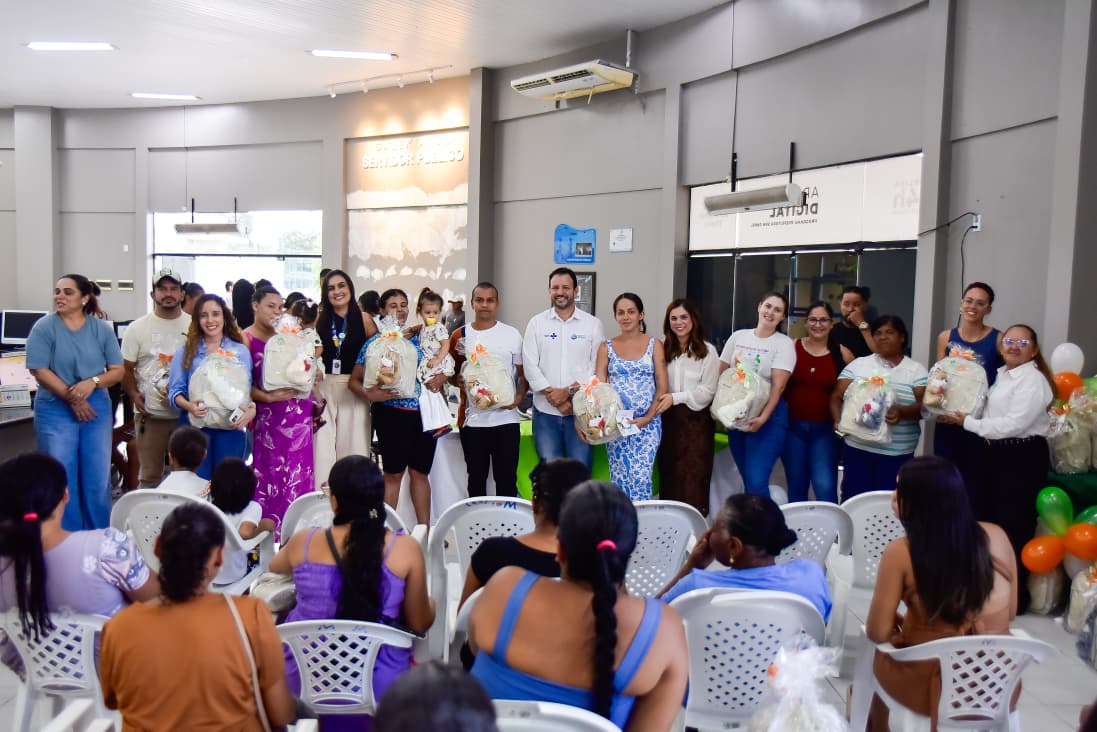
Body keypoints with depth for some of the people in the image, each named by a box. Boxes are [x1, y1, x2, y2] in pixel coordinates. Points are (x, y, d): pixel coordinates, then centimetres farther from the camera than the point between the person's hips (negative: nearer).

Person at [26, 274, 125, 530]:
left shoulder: (102, 329, 3)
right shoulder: (44, 327, -4)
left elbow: (117, 371, 2)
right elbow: (40, 371, -9)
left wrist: (92, 382, -16)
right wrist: (72, 397, -13)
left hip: (97, 409, 2)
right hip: (56, 411, -2)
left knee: (98, 480, 6)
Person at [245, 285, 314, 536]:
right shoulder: (247, 339, -1)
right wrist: (268, 397, -19)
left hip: (299, 410, 4)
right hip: (269, 414, -4)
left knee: (298, 475, 4)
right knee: (270, 475, 0)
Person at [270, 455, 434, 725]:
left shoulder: (303, 542, -11)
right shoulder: (406, 549, -17)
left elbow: (275, 566, 15)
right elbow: (420, 624, -7)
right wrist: (429, 604, 17)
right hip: (379, 685, -1)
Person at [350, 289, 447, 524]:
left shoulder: (418, 337, 9)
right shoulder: (375, 343, 0)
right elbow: (354, 380, 0)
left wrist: (440, 378, -5)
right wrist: (369, 394, -19)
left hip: (423, 412, 3)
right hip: (392, 413, -3)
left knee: (420, 471, 10)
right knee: (394, 472, 3)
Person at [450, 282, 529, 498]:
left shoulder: (512, 335, 3)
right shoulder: (459, 336, 6)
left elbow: (524, 373, 5)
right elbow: (450, 373, 13)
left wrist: (518, 397, -12)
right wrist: (457, 380, -10)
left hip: (505, 418, -1)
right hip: (472, 419, 1)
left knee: (507, 478, 3)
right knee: (476, 478, 11)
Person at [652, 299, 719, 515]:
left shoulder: (707, 351, -2)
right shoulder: (663, 348, 9)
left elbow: (707, 391, -7)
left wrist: (676, 397, -16)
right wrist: (659, 400, -9)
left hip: (696, 418, -3)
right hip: (668, 418, 3)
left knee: (693, 476, -2)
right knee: (668, 474, 7)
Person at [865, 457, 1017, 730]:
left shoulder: (901, 553, -19)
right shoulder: (996, 537, -7)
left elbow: (878, 633, -12)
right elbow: (1010, 612, 6)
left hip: (933, 686, -3)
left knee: (879, 654, 28)